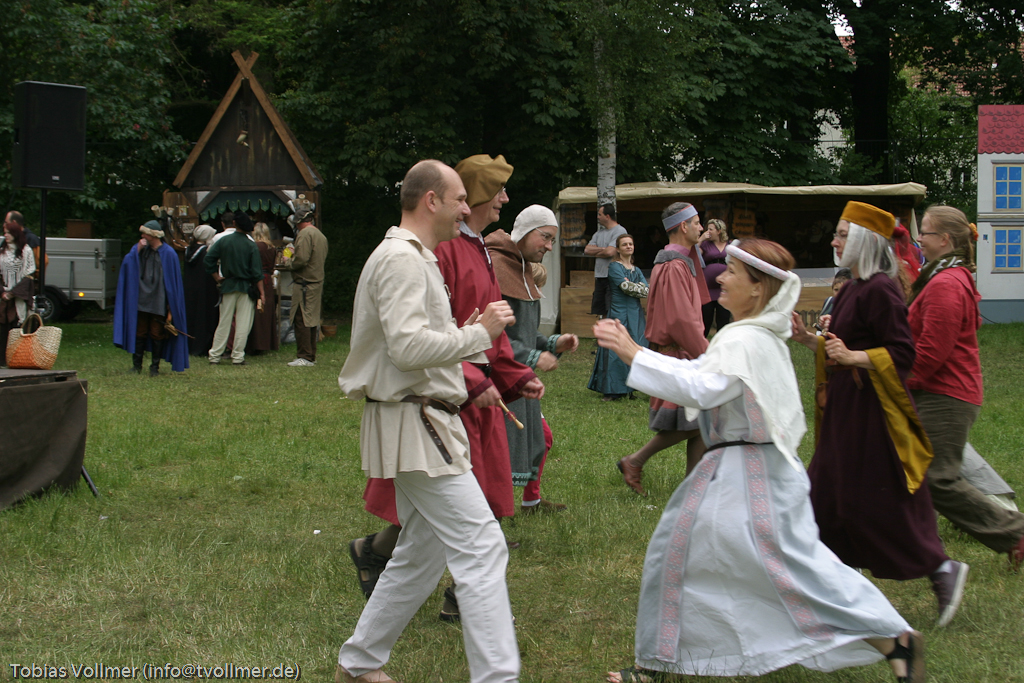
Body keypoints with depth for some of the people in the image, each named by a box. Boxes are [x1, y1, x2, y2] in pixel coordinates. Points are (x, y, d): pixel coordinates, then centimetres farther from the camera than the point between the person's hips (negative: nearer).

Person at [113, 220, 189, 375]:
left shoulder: (168, 253, -4)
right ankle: (137, 365, 14)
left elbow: (173, 280, -4)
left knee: (157, 335, 3)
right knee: (139, 333, 6)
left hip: (159, 303, -3)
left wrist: (170, 307, -6)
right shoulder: (141, 249, 7)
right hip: (141, 301, 3)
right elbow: (127, 263, -2)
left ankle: (155, 366, 12)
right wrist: (137, 250, -15)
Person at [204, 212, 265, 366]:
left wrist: (217, 278, 5)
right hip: (246, 287, -2)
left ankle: (214, 356, 9)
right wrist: (262, 293, -5)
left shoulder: (223, 241, -1)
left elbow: (208, 259, -5)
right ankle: (237, 357, 2)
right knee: (243, 324, 3)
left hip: (228, 285, 2)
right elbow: (257, 273, -8)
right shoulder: (251, 245, -7)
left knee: (224, 322, 9)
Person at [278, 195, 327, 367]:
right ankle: (311, 356, 17)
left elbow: (300, 260, -21)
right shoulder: (320, 235, 15)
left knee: (301, 320, -5)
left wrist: (286, 263, -1)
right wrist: (290, 261, 18)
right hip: (317, 282, 9)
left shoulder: (305, 234, -14)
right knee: (312, 320, 12)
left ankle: (305, 357, -5)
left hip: (304, 284, -9)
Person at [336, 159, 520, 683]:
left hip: (425, 425, 11)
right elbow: (409, 346, -25)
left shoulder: (414, 258, 21)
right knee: (481, 548, -13)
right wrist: (478, 334, -15)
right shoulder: (402, 259, -14)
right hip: (415, 426, -11)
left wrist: (467, 335, 9)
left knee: (422, 553, 17)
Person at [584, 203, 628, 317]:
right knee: (601, 311, 10)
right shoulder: (599, 233, 18)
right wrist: (603, 249, -5)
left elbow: (610, 252, -18)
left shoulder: (619, 231, -7)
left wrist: (595, 252, 0)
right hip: (599, 277, 8)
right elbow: (587, 250, 8)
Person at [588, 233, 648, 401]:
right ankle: (611, 391, -2)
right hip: (619, 313, -6)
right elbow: (626, 287, -15)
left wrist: (632, 286, -9)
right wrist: (640, 288, -2)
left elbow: (647, 290, 3)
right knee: (616, 351, -7)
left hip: (636, 314, 6)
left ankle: (630, 387, 11)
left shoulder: (636, 270, 17)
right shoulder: (614, 267, -2)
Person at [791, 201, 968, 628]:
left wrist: (854, 357, -29)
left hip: (871, 414, -10)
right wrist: (807, 339, 7)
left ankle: (943, 570, 8)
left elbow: (903, 352, -21)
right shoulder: (854, 289, 12)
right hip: (847, 411, 10)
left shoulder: (879, 290, -17)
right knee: (827, 497, 13)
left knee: (879, 505, -5)